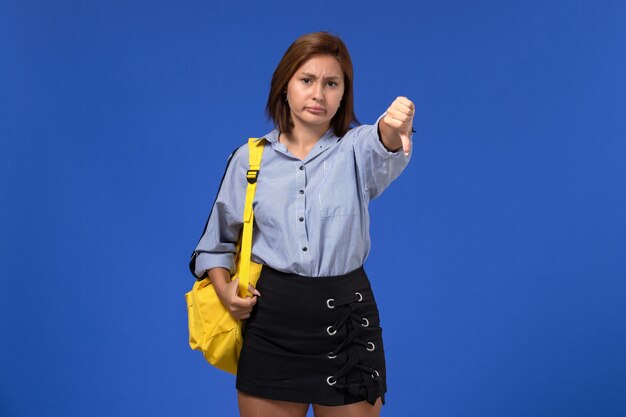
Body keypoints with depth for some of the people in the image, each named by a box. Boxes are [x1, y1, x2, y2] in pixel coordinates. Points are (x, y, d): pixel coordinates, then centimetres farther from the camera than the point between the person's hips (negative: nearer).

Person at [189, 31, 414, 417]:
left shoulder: (357, 148, -2)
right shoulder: (250, 157, 4)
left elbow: (383, 152, -27)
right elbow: (219, 239, 13)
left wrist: (393, 132, -50)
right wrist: (224, 289, -6)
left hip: (346, 318, -1)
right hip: (271, 319, 1)